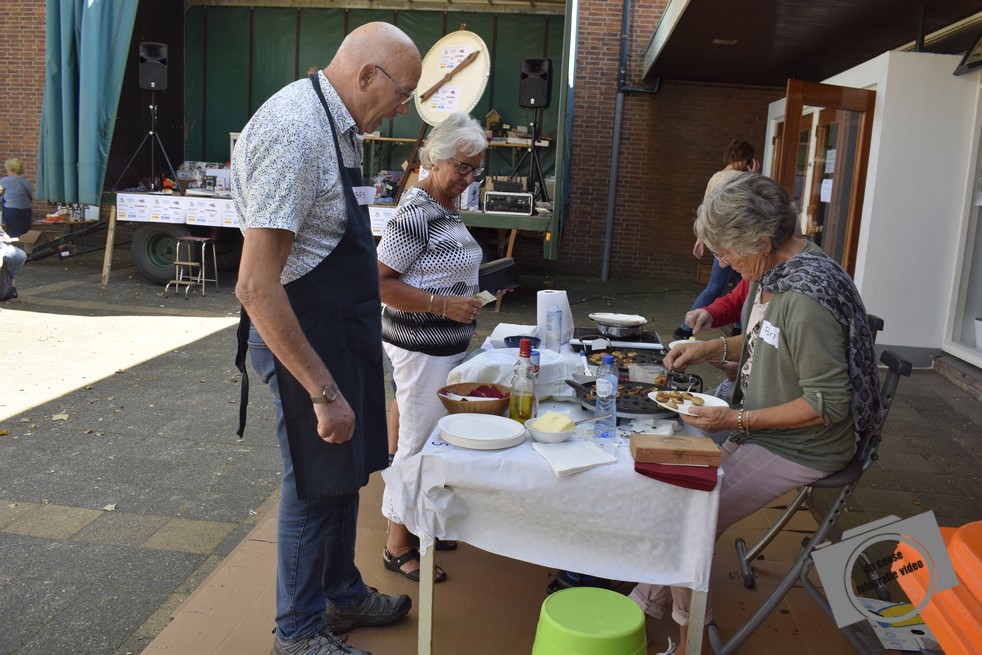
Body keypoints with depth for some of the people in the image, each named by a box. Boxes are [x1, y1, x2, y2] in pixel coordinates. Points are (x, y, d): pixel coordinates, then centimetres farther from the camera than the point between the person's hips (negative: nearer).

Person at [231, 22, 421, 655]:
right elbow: (257, 285, -28)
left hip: (344, 333, 9)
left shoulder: (339, 126, 8)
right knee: (317, 485, 6)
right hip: (305, 339, -9)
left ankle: (343, 594, 42)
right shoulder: (294, 131, -23)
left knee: (346, 473, 21)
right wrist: (324, 391, -26)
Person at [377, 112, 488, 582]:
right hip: (421, 346, -10)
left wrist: (469, 299, 11)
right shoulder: (416, 212, -19)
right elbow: (381, 282, -22)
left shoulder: (447, 207, 11)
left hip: (447, 344, 10)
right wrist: (444, 305, -25)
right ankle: (397, 546, 15)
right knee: (418, 441, 0)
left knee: (437, 437, 18)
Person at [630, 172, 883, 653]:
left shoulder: (807, 299, -30)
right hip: (761, 430, 9)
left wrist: (737, 421, -23)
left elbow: (828, 405, -26)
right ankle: (653, 598, 22)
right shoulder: (773, 270, 0)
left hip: (797, 450, -9)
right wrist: (709, 349, 3)